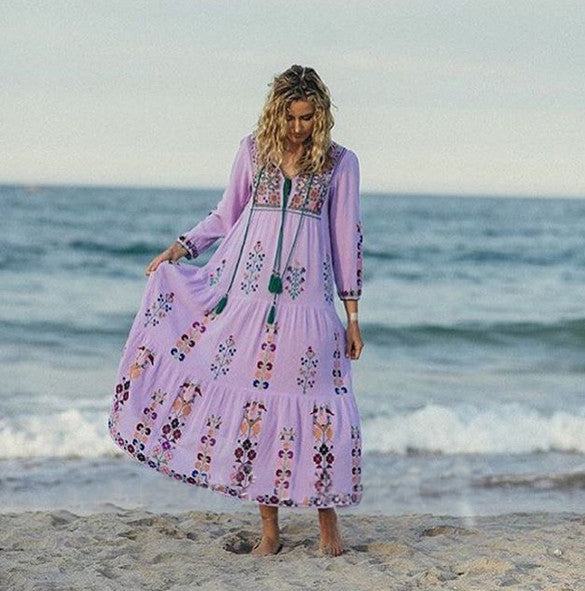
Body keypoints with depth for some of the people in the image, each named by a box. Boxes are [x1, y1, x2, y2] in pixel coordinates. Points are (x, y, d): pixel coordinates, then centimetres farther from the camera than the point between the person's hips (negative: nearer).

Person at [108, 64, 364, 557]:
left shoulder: (340, 163, 4)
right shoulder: (253, 151, 8)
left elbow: (347, 238, 5)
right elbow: (226, 217, 16)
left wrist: (353, 315, 4)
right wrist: (180, 247, 3)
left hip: (306, 298, -1)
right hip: (246, 291, 2)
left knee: (318, 401, -5)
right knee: (250, 399, 0)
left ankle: (329, 525, 9)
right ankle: (269, 530, 10)